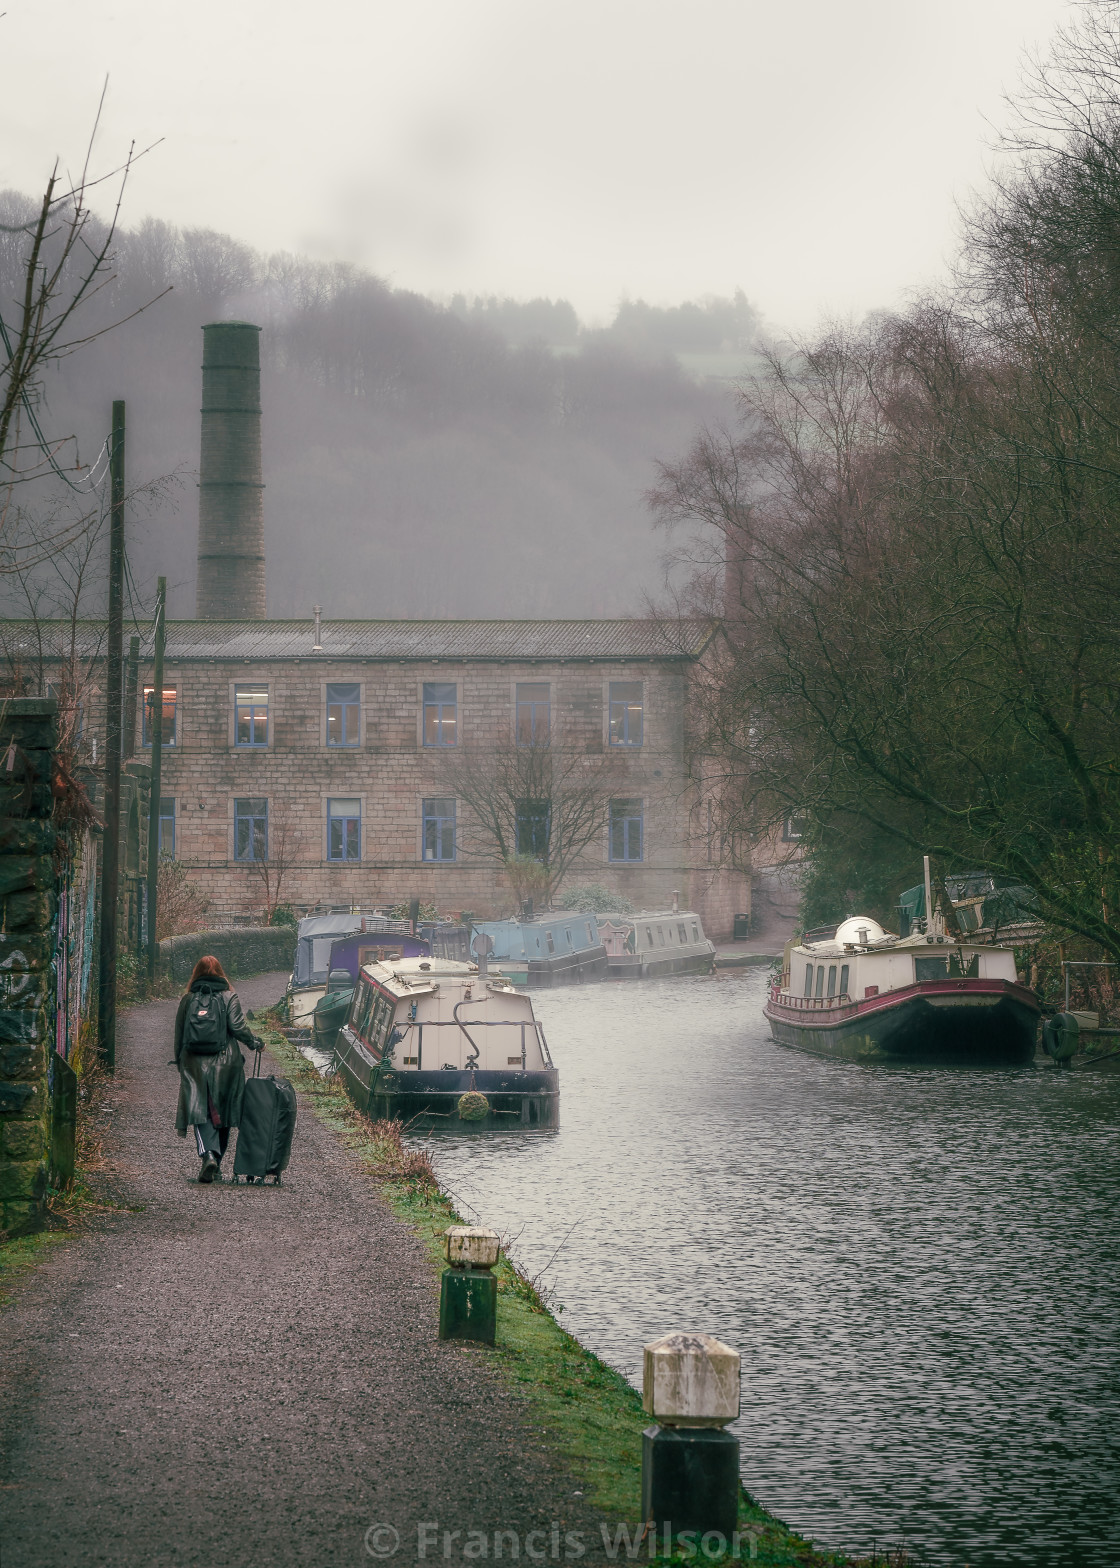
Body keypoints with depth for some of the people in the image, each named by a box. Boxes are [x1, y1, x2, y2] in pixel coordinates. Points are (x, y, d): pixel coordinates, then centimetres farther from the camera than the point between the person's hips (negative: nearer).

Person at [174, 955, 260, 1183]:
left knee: (201, 1112, -5)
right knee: (222, 1113, 11)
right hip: (225, 1062, 0)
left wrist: (180, 1062, 18)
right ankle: (216, 1167, 16)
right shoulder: (229, 997, 0)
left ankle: (208, 1154, -30)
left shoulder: (188, 999, 5)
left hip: (194, 1063, 0)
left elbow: (179, 1034, 8)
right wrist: (253, 1043, 8)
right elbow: (237, 1026, -9)